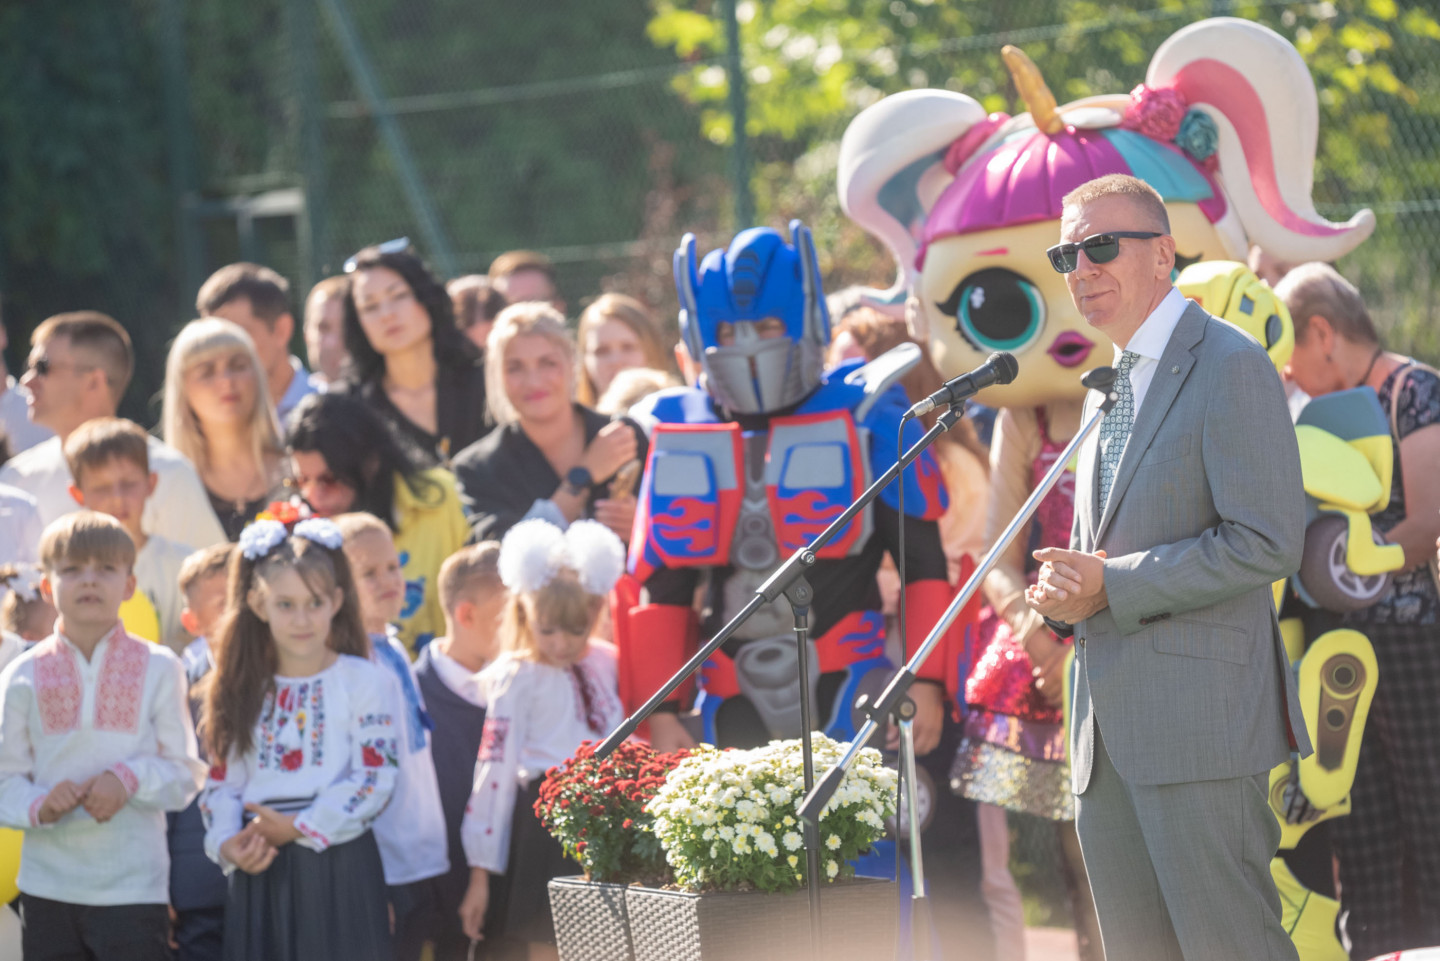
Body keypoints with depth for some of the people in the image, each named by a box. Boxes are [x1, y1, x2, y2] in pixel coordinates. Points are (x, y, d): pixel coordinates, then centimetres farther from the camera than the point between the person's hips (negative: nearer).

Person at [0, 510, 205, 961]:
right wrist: (39, 806, -19)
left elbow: (186, 774, 2)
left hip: (134, 885, -2)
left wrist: (131, 779, -17)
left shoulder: (157, 669, 2)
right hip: (48, 886, 2)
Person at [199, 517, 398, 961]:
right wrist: (227, 843, -9)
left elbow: (376, 779, -7)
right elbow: (222, 781, 11)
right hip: (262, 872, 4)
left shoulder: (362, 680, -1)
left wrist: (298, 827, -13)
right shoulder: (244, 689, 12)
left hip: (338, 873, -4)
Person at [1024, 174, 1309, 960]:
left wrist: (1110, 587, -16)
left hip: (1199, 715, -9)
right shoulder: (1109, 387, 21)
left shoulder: (1230, 367, -8)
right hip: (1110, 732, 9)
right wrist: (1062, 591, 5)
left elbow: (1266, 543, -16)